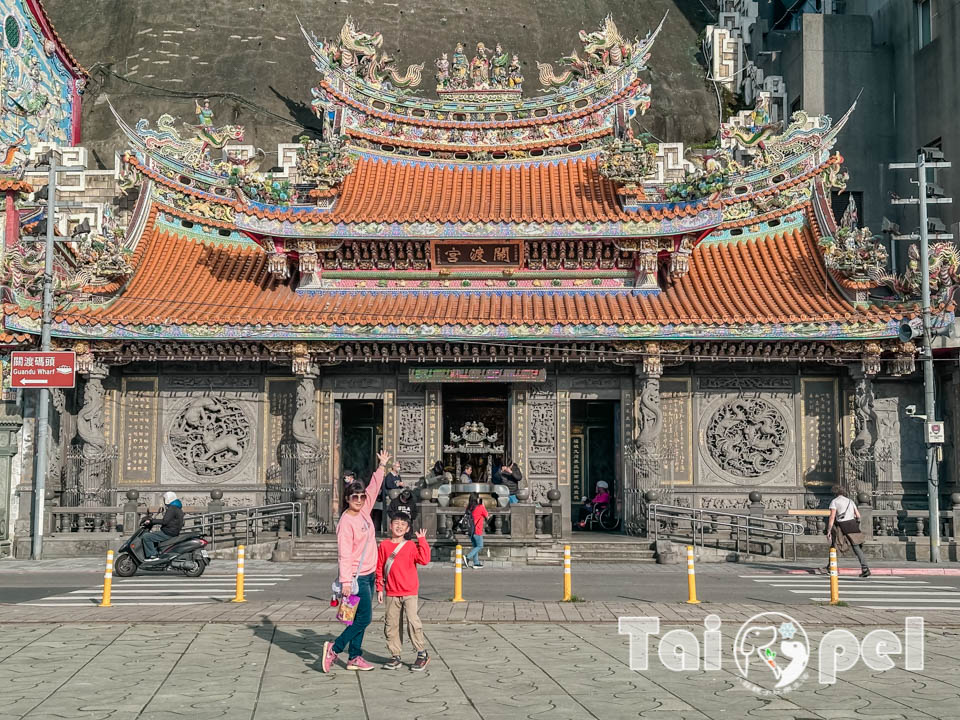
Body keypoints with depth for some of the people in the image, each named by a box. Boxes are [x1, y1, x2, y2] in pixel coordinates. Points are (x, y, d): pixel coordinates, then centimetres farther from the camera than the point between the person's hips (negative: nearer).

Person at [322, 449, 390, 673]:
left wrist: (382, 466, 25)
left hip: (369, 575, 8)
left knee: (361, 619, 10)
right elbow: (344, 554, -20)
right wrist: (346, 581, -24)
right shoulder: (346, 521, -16)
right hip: (357, 577, -8)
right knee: (364, 618, -8)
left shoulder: (364, 512, 6)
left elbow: (373, 489, 21)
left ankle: (355, 657, 16)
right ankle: (334, 649, 1)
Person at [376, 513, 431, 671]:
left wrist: (422, 540, -14)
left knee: (413, 621, -12)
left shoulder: (411, 546, -1)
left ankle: (422, 654, 0)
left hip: (409, 592, -3)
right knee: (391, 624, 6)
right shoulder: (384, 545, 6)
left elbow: (424, 559, -16)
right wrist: (379, 588, 9)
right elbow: (379, 568, 10)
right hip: (392, 593, 3)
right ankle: (395, 656, 17)